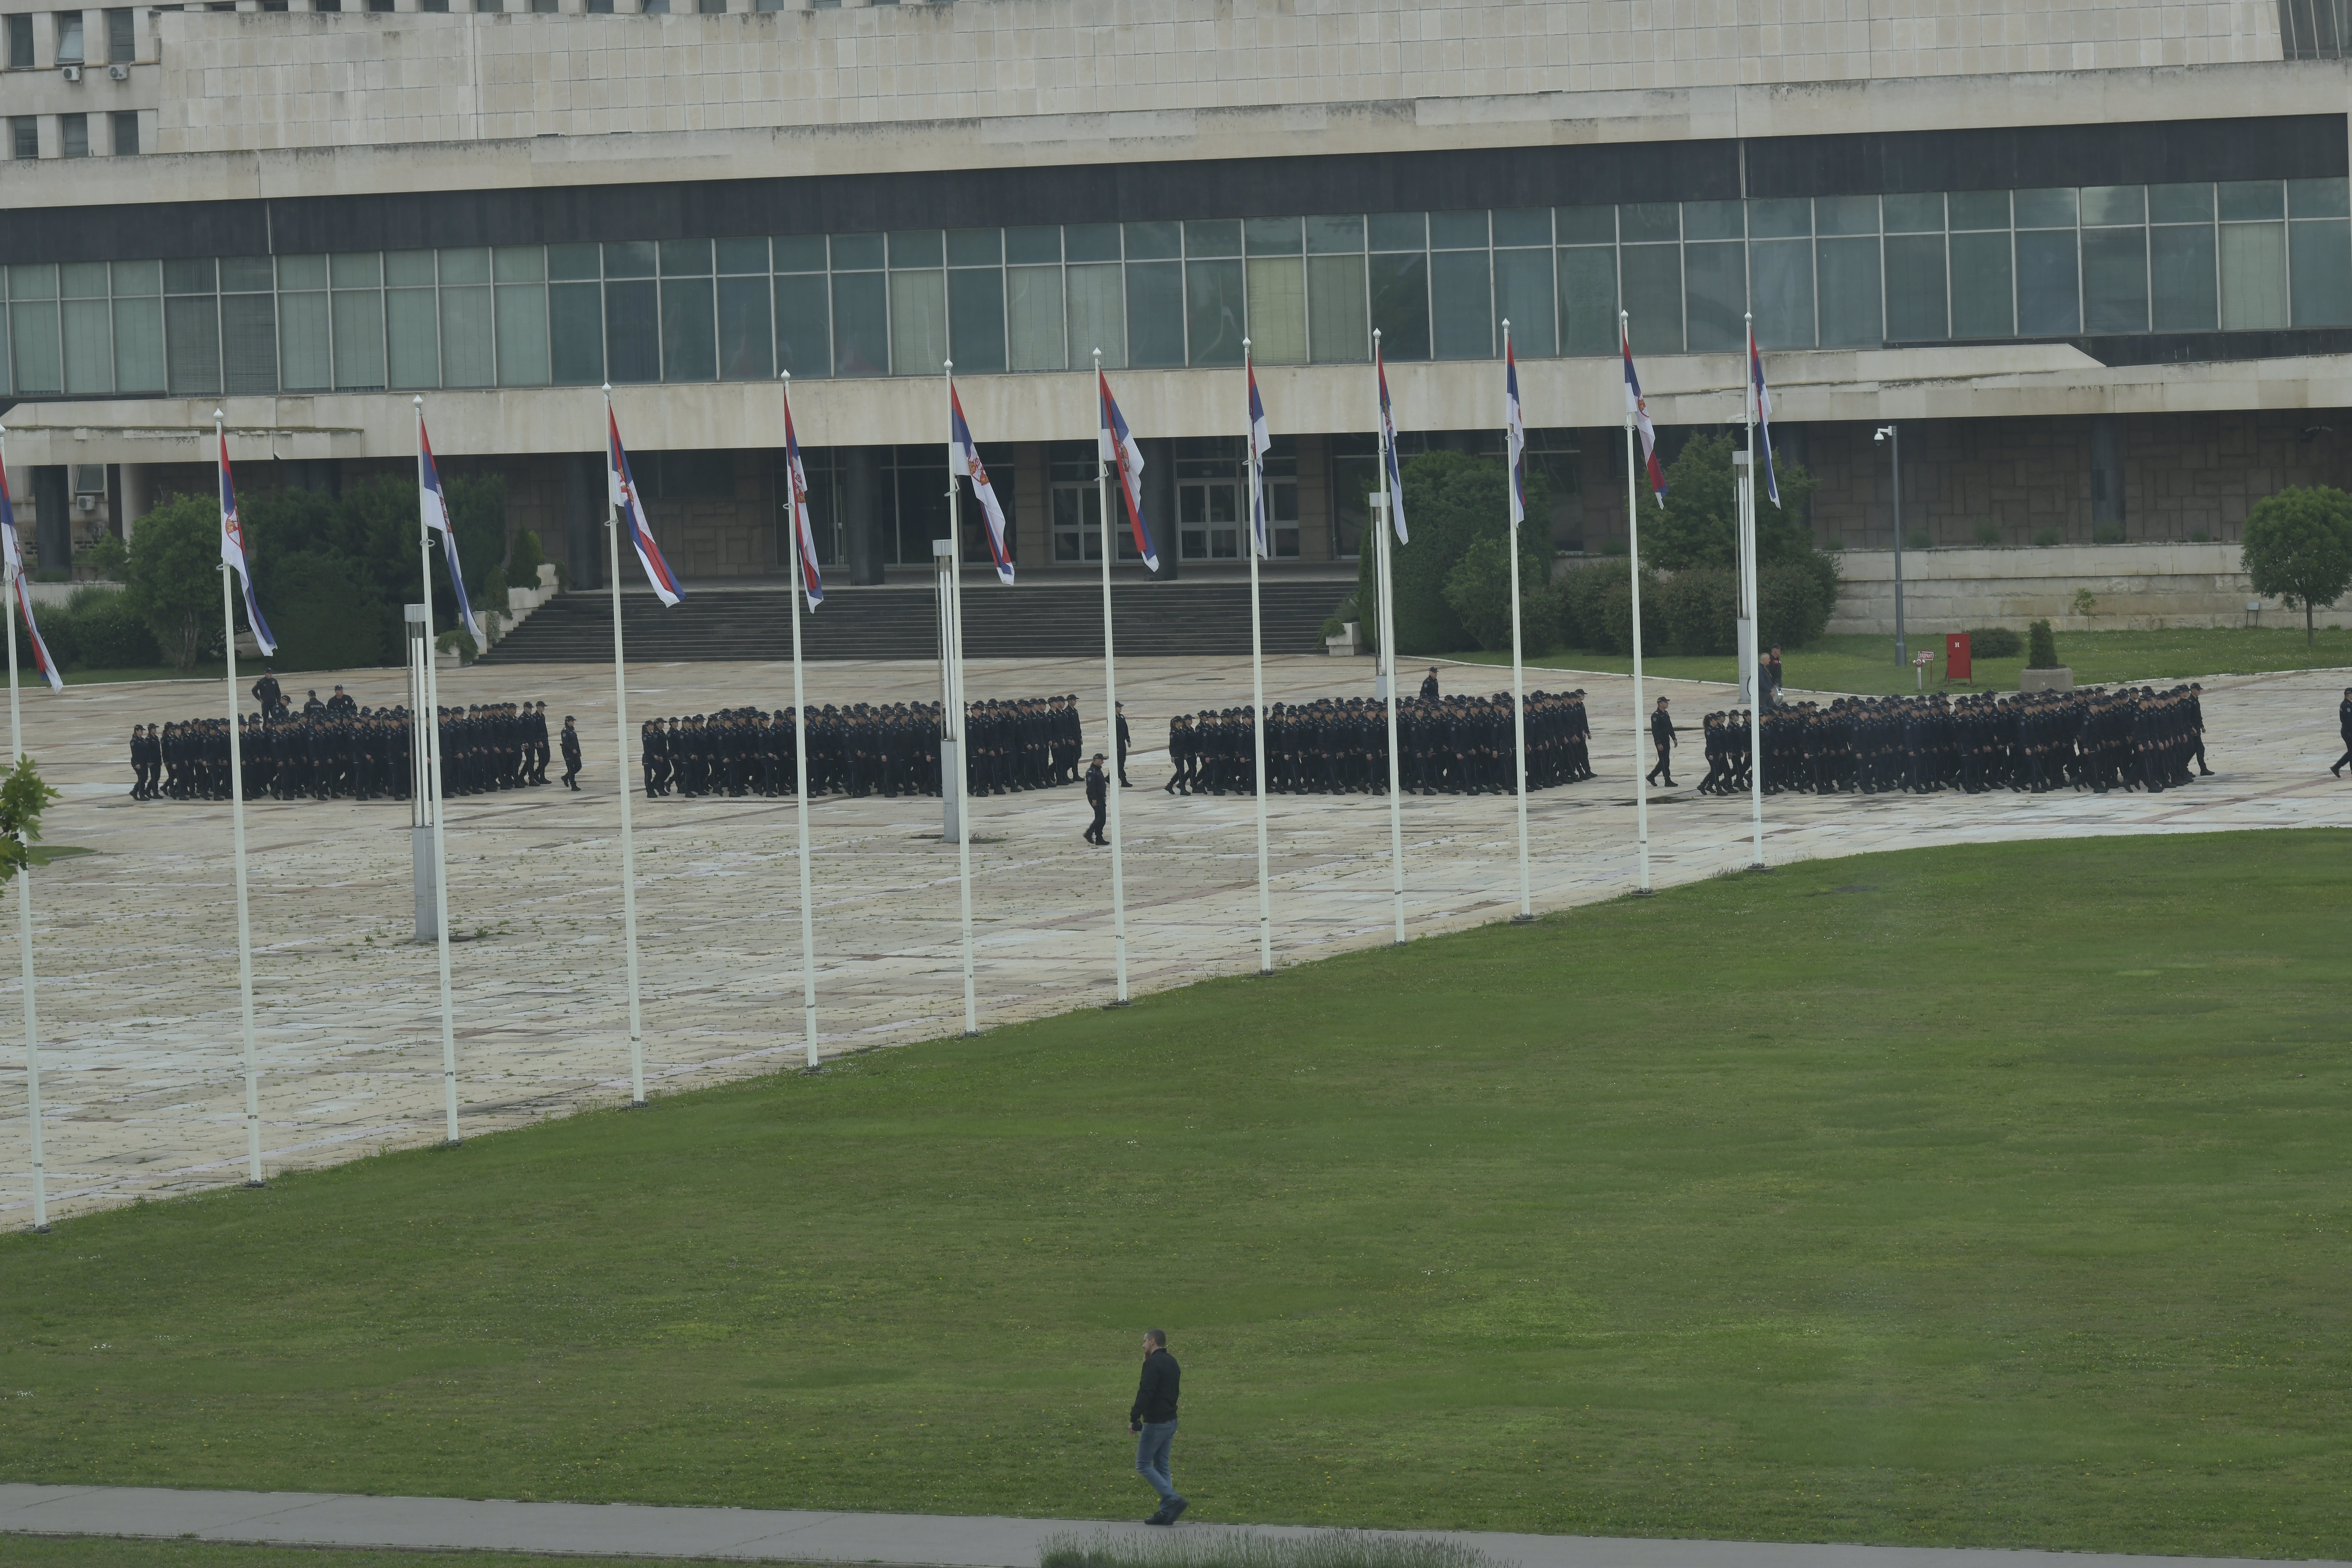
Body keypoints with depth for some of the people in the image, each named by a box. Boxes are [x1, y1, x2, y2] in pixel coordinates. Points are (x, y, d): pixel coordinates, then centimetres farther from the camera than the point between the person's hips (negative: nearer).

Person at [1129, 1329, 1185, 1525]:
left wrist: (1134, 1418, -17)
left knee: (1143, 1466, -2)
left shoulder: (1153, 1363, -16)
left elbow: (1145, 1393, -21)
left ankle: (1173, 1500, -13)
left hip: (1155, 1424, -9)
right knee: (1161, 1466, 13)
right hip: (1170, 1422, 9)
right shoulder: (1172, 1363, 13)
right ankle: (1166, 1512, 11)